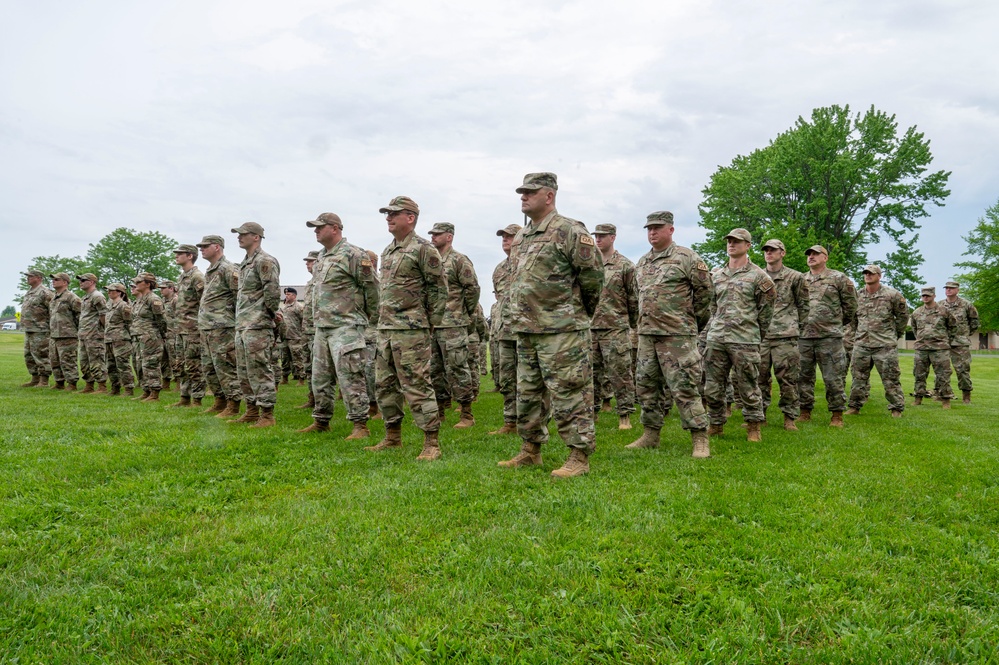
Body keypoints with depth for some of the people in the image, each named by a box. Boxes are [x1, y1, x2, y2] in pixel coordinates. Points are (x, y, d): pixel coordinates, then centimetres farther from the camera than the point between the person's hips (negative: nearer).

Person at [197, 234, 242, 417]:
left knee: (225, 366, -8)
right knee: (209, 367, 14)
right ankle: (220, 401, 23)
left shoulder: (228, 269, -11)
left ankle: (233, 405, -3)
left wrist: (237, 320, -14)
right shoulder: (209, 271, 19)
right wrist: (202, 323, 21)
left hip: (222, 327, -10)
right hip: (206, 327, 10)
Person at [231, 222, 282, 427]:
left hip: (258, 326, -10)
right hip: (242, 325, 10)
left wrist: (272, 312, -7)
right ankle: (251, 412, 24)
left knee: (260, 371, -8)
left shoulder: (264, 261, -12)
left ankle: (267, 415, -3)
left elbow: (273, 290, -20)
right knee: (244, 372, 15)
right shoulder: (245, 263, 19)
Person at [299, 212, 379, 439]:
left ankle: (360, 425, -2)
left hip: (345, 327, -9)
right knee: (320, 377, 14)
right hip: (322, 326, 9)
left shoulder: (353, 255, -11)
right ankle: (321, 421, 26)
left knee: (350, 378, -8)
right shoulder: (321, 256, 16)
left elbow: (372, 287, -10)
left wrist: (372, 318, -2)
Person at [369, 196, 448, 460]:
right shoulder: (388, 251, 18)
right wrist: (381, 318, 18)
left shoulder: (423, 249, -9)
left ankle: (432, 443, -2)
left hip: (410, 330, -9)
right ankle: (393, 437, 25)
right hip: (385, 329, 9)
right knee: (384, 385, 13)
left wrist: (431, 321, -8)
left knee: (417, 385, -9)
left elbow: (439, 288, -9)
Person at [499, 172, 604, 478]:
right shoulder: (520, 238, 16)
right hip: (525, 331, 9)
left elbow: (593, 276, -9)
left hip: (561, 332, -9)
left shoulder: (569, 231, -10)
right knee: (527, 394, 15)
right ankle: (531, 450, 28)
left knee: (569, 394, -4)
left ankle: (579, 456, 5)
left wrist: (580, 312, 3)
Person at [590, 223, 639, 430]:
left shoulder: (625, 265, -2)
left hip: (615, 328, -5)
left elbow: (634, 298, 2)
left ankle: (625, 415, 4)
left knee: (620, 373, -3)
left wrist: (633, 324, 5)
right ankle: (591, 411, 20)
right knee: (591, 372, 10)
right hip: (590, 327, 5)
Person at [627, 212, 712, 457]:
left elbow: (704, 291, -2)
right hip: (646, 334, 7)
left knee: (684, 388, -7)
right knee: (646, 386, 11)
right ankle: (650, 435, 23)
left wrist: (693, 320, 5)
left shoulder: (687, 258, -6)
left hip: (677, 335, -7)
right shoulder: (642, 263, 15)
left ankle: (700, 440, 0)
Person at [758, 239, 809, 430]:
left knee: (787, 378, -2)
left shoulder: (795, 277, 4)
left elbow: (803, 305, 8)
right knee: (759, 376, 5)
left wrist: (800, 328, 5)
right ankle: (759, 414, 15)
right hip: (760, 334, 3)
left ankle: (790, 417, 8)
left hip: (785, 336, -3)